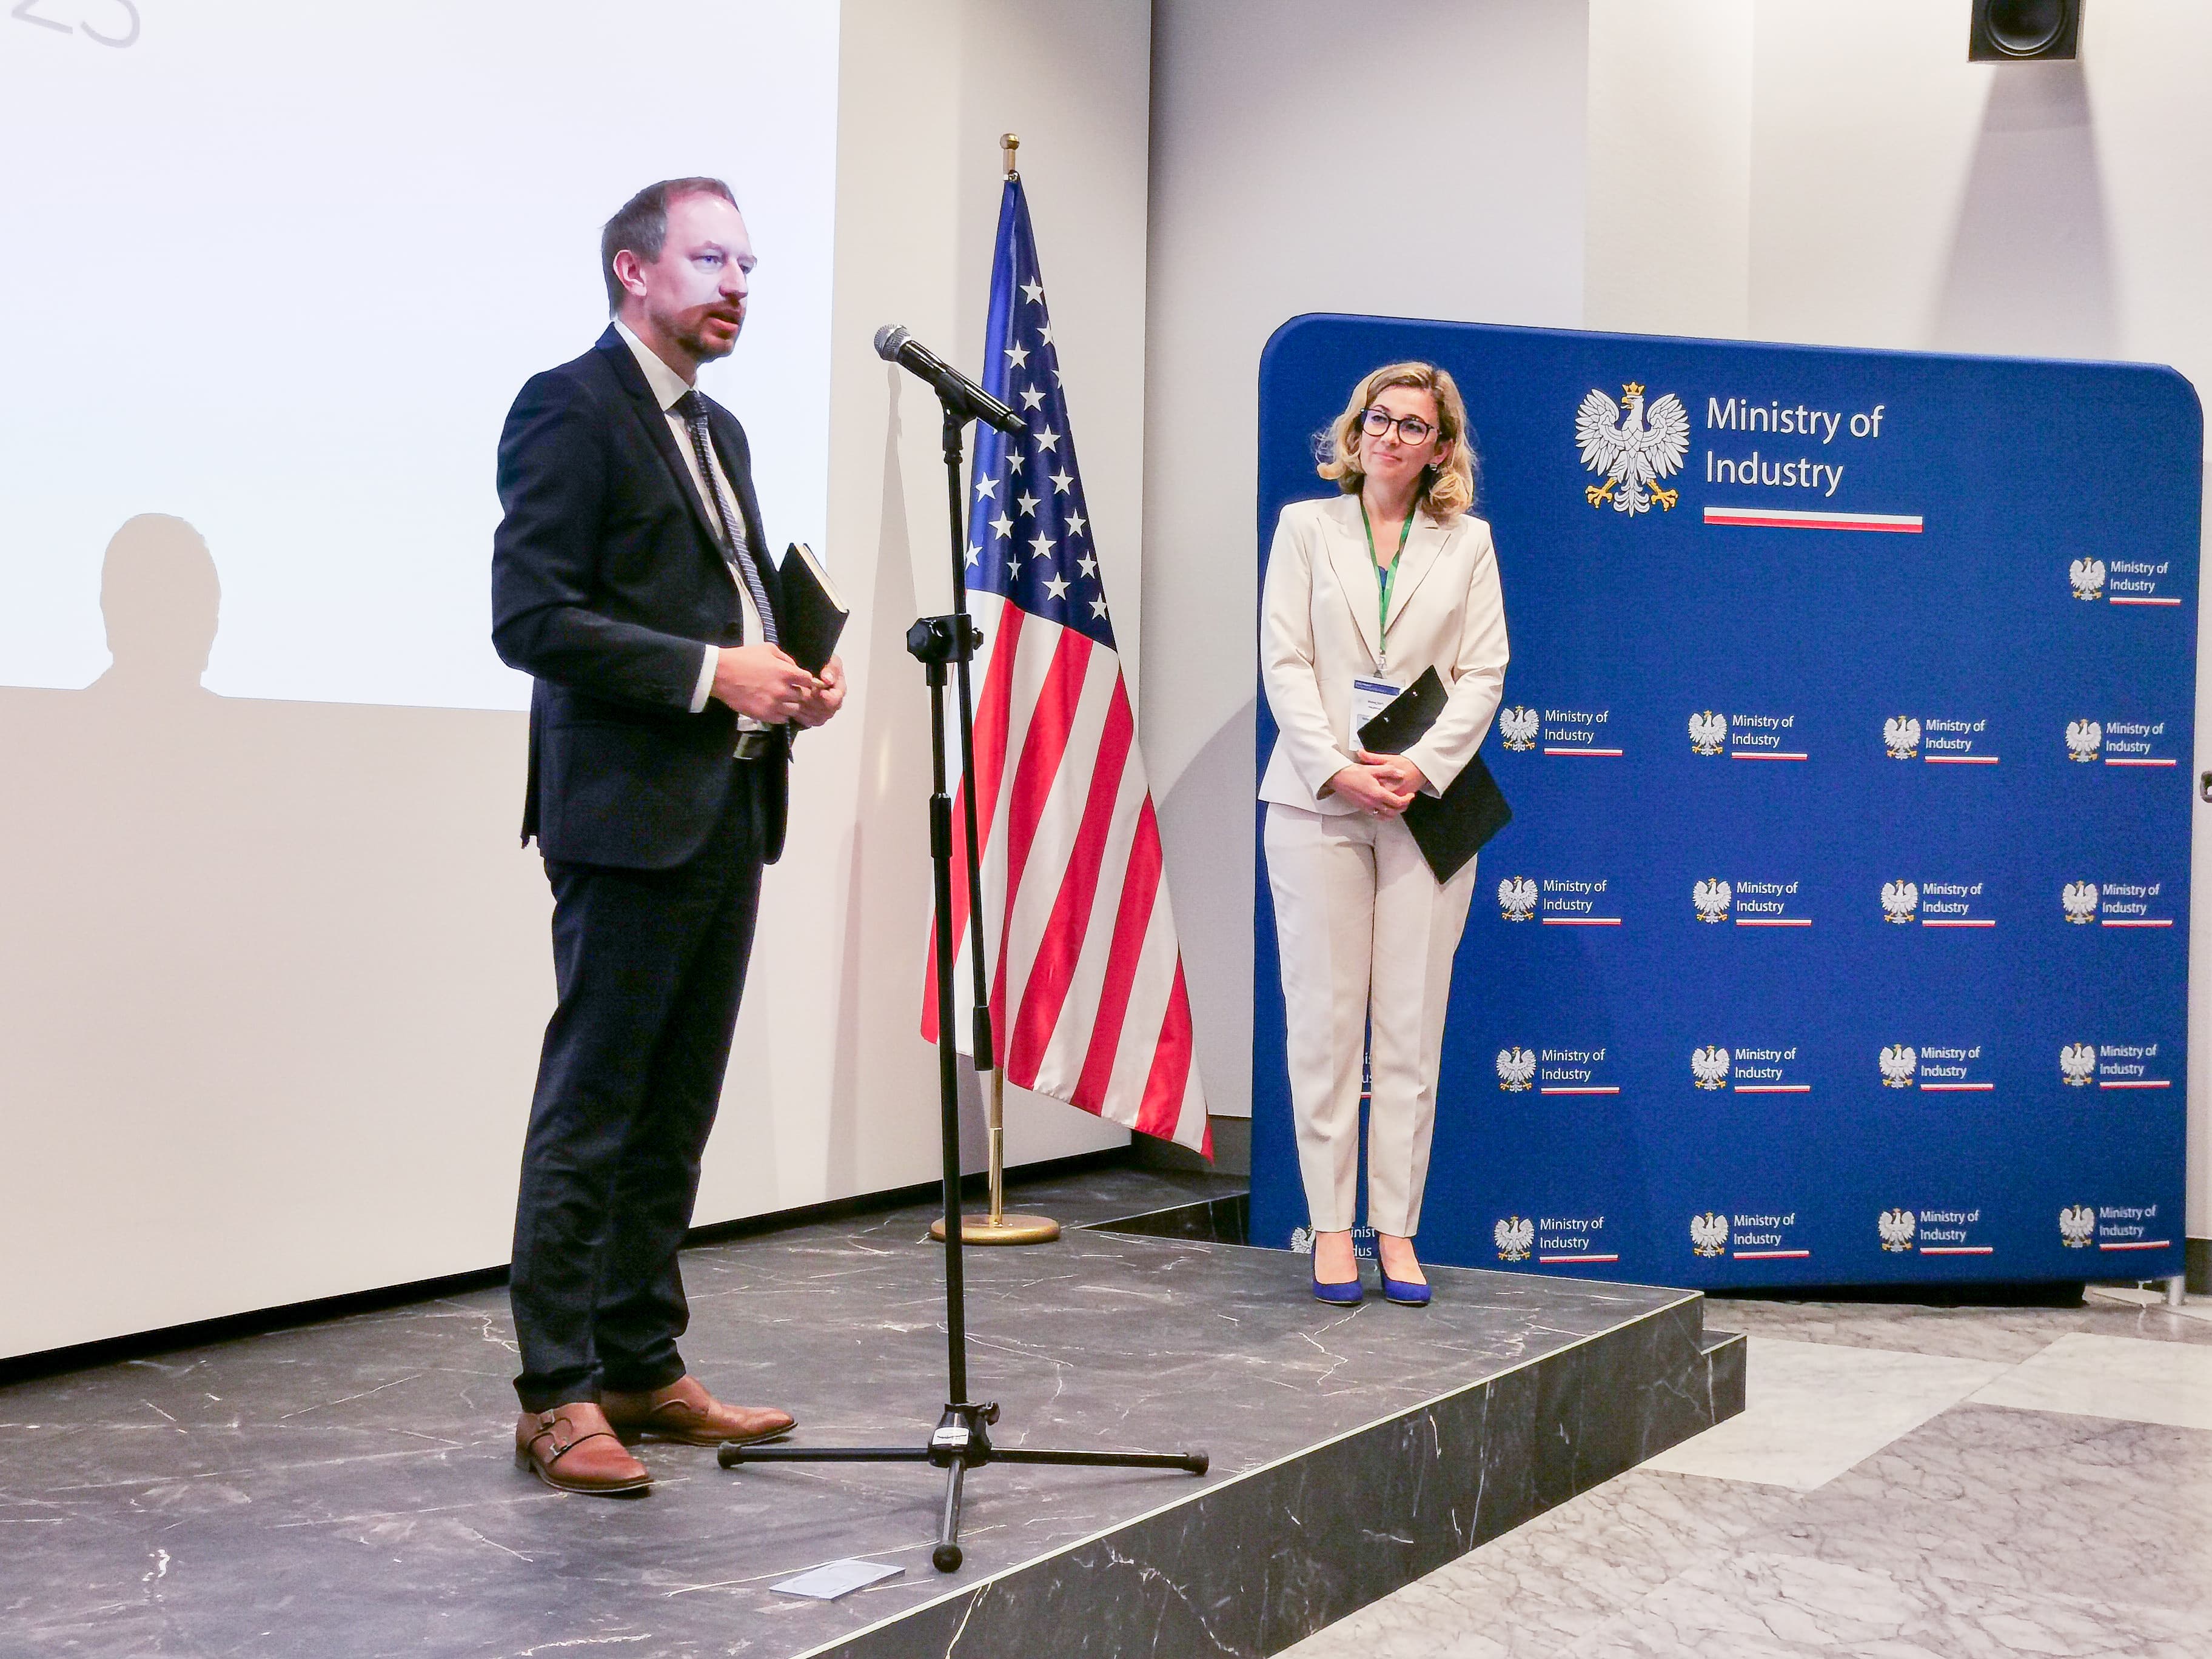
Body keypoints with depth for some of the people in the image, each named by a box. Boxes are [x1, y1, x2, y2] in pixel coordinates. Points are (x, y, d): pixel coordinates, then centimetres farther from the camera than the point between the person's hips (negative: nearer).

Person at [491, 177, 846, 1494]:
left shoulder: (720, 431, 21)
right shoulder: (572, 408, -6)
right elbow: (532, 617, -16)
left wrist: (791, 677, 7)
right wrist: (712, 672, -18)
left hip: (729, 817, 9)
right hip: (629, 817, -9)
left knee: (675, 1117, 13)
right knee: (589, 1114, -4)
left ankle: (646, 1370, 21)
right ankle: (559, 1396, 3)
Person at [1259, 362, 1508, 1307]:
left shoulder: (1468, 544, 11)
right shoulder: (1306, 527, 9)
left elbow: (1483, 673, 4)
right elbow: (1284, 661, 1)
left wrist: (1421, 768, -11)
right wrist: (1336, 769, -12)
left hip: (1426, 805, 1)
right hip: (1317, 804, -1)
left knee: (1412, 1026, 1)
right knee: (1325, 1019, 0)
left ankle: (1396, 1229, 8)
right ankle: (1331, 1228, 6)